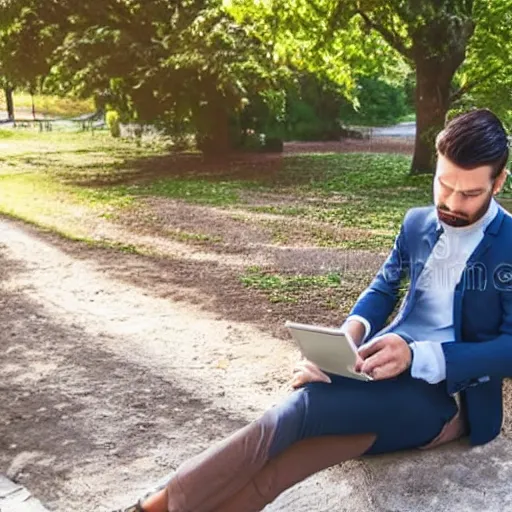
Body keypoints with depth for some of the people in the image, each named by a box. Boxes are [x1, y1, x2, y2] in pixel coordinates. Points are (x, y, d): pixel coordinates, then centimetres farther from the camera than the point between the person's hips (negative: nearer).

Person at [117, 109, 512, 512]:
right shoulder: (417, 223, 13)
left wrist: (418, 355, -25)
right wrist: (353, 329, -5)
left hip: (450, 392, -5)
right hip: (389, 368, 5)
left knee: (308, 406, -29)